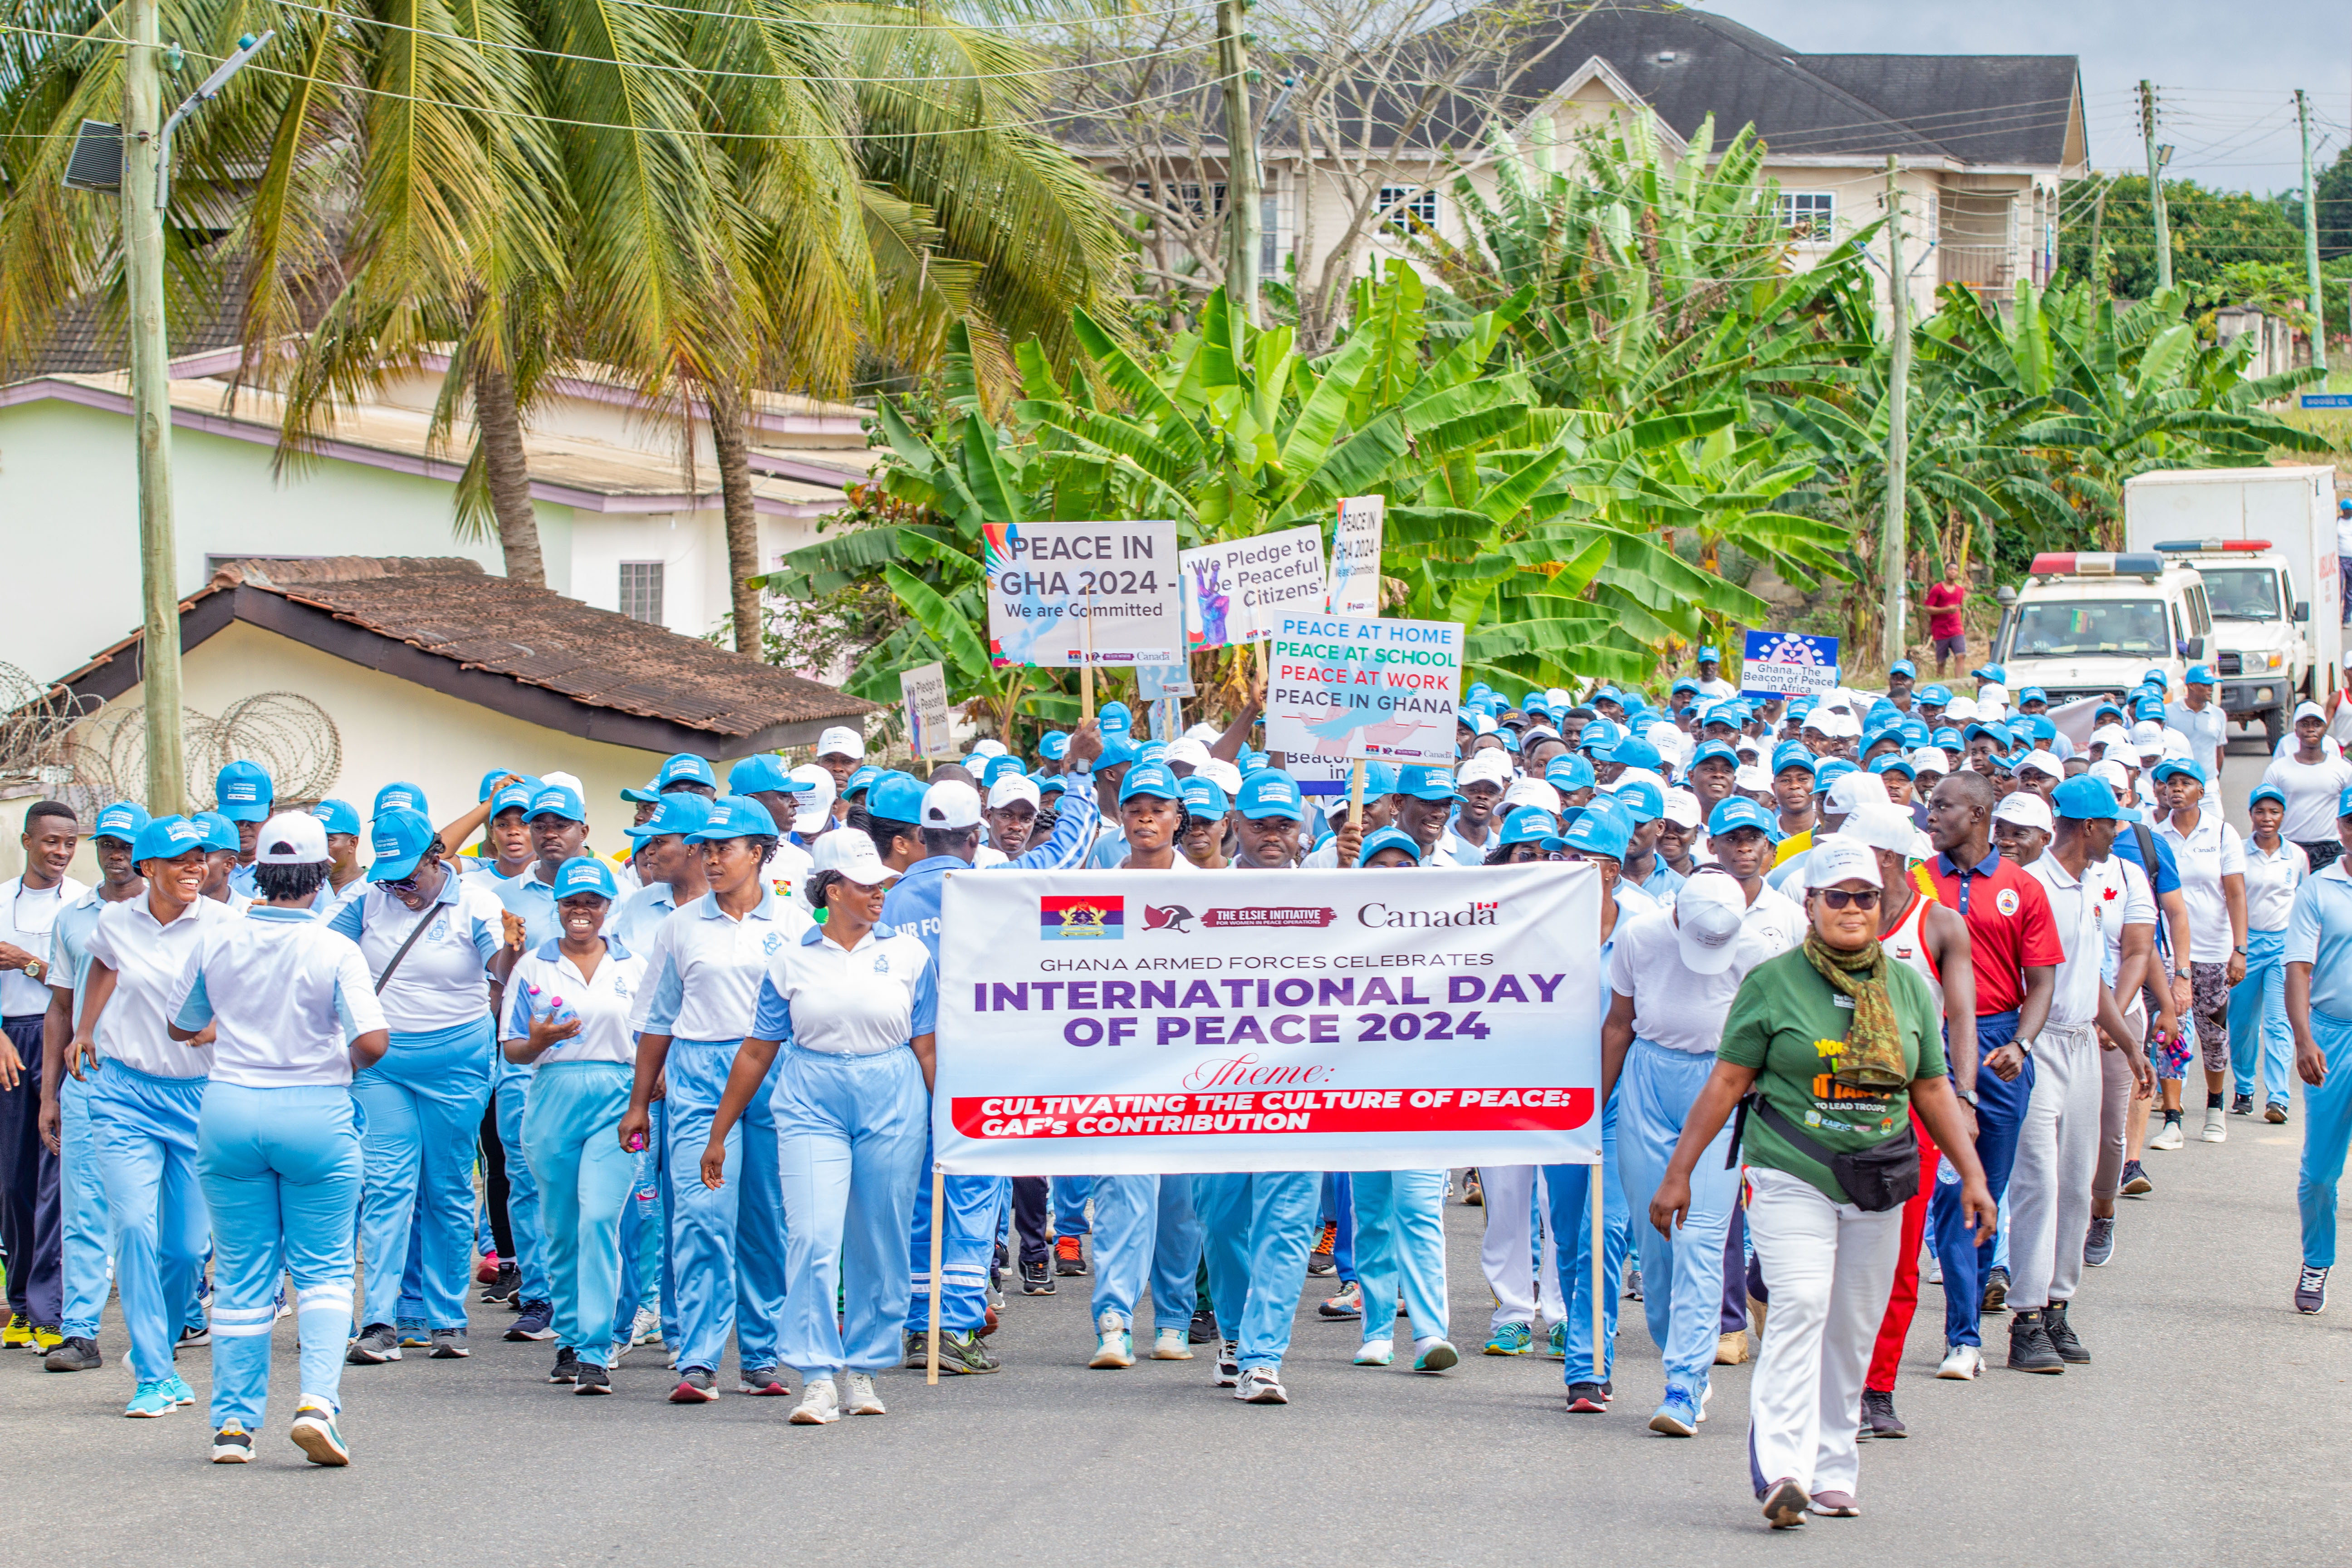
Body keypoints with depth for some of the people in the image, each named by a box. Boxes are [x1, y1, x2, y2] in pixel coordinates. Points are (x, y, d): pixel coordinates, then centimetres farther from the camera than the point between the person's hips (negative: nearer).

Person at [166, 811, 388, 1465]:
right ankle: (317, 1399, -11)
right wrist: (346, 1063, 4)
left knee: (241, 1274, 10)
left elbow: (181, 1026, 13)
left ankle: (233, 1422, 10)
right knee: (324, 1269, 8)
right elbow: (373, 1039, -19)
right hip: (316, 1114, -2)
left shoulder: (217, 940, 0)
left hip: (230, 1109, 2)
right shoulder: (334, 950, -10)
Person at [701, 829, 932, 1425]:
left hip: (892, 1105, 1)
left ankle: (861, 1369, 19)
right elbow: (758, 1052, 10)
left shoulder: (908, 954, 5)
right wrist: (719, 1134, 11)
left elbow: (927, 1047, 8)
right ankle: (818, 1380, -14)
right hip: (811, 1106, -1)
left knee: (879, 1246, 5)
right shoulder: (792, 961, 5)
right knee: (813, 1238, -14)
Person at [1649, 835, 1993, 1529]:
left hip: (1877, 1185, 4)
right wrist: (1679, 1172, 1)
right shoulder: (1773, 983, 0)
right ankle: (1782, 1471, -26)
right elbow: (1726, 1082, 2)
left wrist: (1973, 1175, 13)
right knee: (1800, 1309, -18)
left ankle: (1832, 1472, 14)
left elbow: (1933, 1089, 17)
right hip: (1791, 1178, -4)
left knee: (1853, 1330, 6)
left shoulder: (1909, 987, 11)